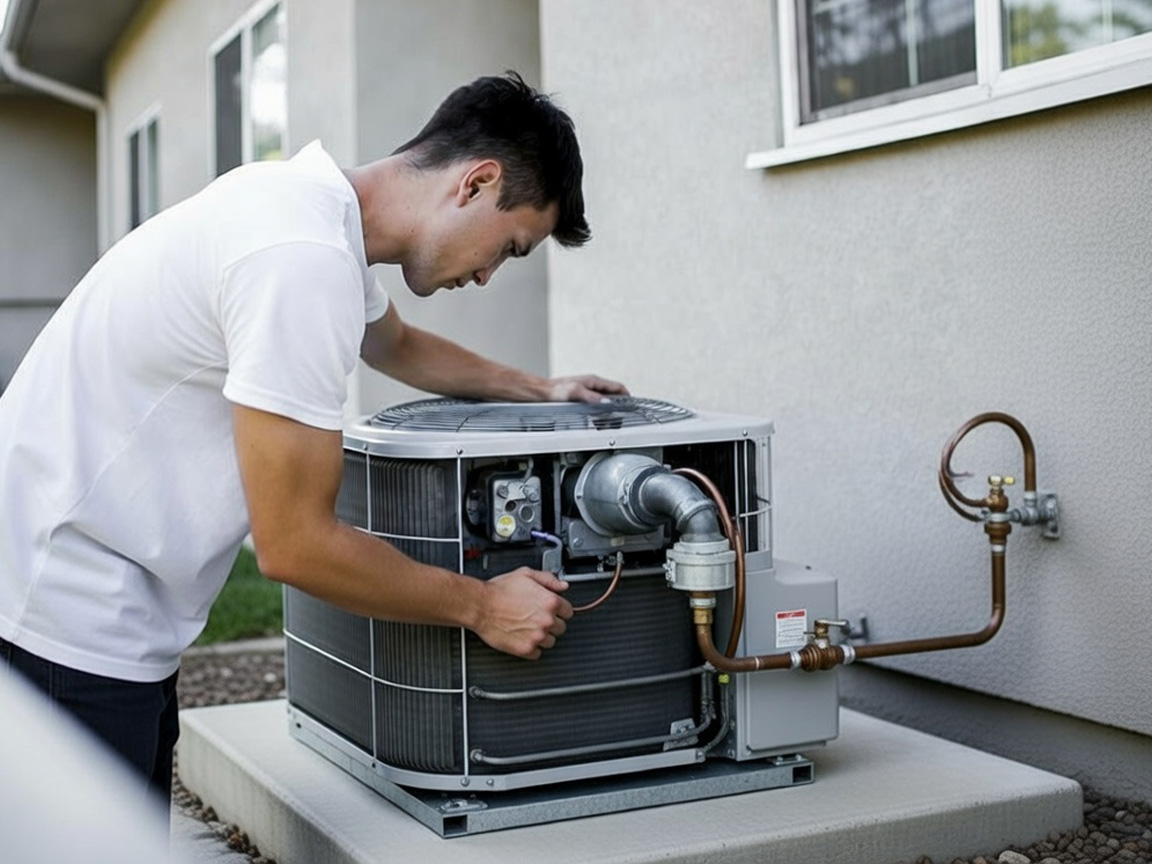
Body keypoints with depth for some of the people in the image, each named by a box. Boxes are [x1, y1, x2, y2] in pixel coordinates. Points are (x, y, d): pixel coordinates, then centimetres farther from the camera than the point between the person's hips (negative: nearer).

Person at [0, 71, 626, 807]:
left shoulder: (311, 197, 7)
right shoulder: (304, 259, -24)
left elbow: (397, 344, 30)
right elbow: (294, 545, -21)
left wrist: (535, 389, 25)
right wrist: (480, 607, -10)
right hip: (73, 619, -10)